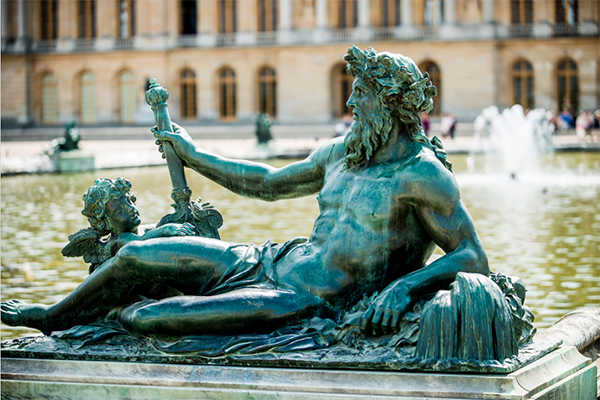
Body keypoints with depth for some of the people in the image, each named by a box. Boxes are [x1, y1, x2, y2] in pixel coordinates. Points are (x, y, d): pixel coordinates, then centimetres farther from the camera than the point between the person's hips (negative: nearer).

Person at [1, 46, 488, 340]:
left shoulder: (422, 174, -14)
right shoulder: (339, 152, 10)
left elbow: (474, 258, -17)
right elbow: (268, 182, 24)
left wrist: (403, 287, -32)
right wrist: (194, 155, 32)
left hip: (312, 301, -8)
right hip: (275, 262, 8)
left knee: (145, 319, -21)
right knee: (134, 256, 7)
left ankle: (127, 314, 19)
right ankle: (51, 316, 35)